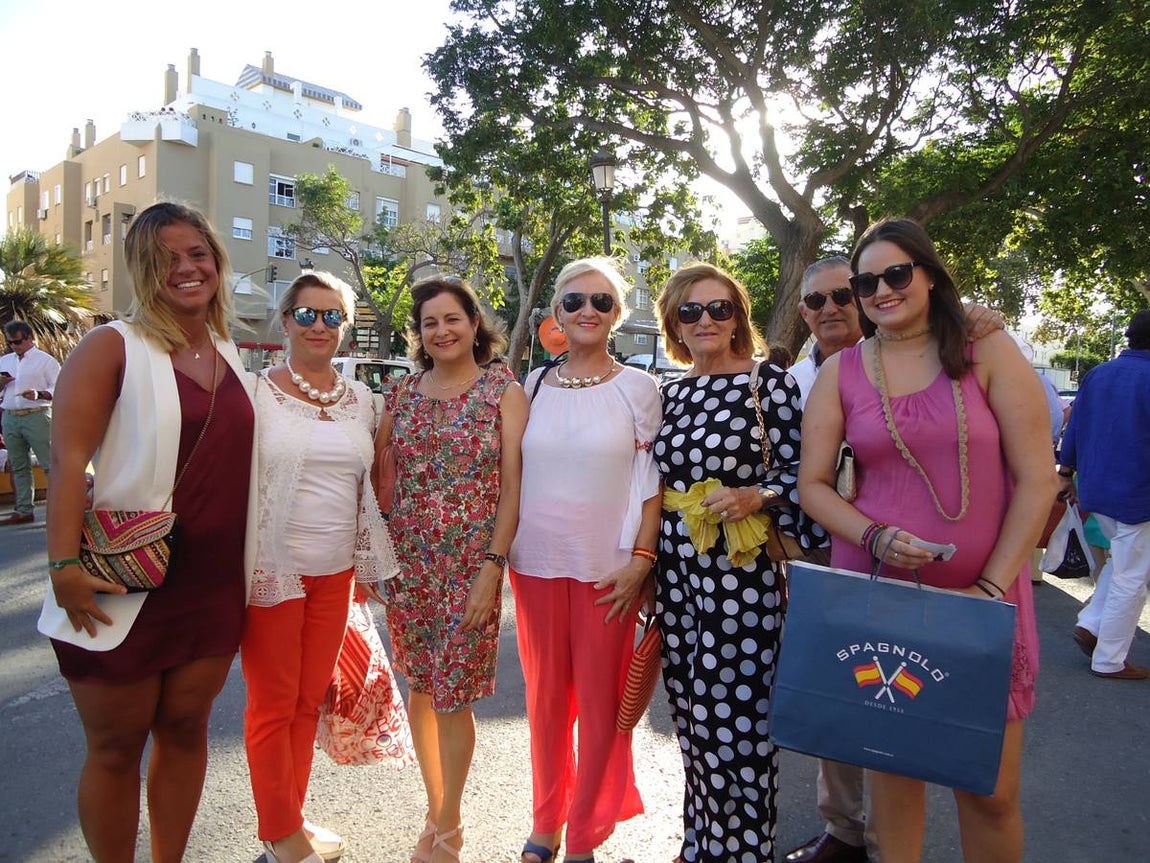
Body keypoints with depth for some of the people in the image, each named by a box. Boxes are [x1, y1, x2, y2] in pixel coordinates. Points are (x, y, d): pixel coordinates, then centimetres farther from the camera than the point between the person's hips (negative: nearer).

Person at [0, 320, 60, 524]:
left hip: (37, 417, -6)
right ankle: (24, 511, 14)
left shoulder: (45, 360, 0)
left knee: (50, 463, -8)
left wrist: (39, 394, -23)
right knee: (18, 467, 9)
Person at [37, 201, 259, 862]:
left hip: (215, 583, 5)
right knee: (116, 748, 10)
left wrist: (250, 562, 14)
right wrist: (65, 566, -20)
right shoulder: (113, 347, -7)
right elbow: (68, 461, -13)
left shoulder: (231, 355, 9)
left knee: (187, 727, 16)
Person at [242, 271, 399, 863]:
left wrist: (371, 562, 14)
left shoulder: (361, 400, 8)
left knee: (310, 702, 15)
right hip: (272, 570, -4)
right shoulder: (256, 393, -5)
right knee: (273, 705, 7)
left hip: (335, 572, 4)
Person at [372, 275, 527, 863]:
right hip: (407, 561, 4)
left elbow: (513, 485, -8)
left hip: (471, 565, -4)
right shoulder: (403, 393, 7)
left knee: (453, 697, 2)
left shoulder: (504, 391, -4)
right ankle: (436, 811, 34)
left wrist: (493, 567, -13)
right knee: (420, 688, 13)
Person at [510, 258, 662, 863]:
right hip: (536, 563, 3)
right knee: (544, 699, 14)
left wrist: (641, 559, -9)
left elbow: (653, 482, -1)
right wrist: (499, 553, 8)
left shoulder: (638, 388, -1)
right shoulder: (534, 385, 7)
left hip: (607, 570, -2)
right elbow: (512, 474, 12)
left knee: (599, 703, 7)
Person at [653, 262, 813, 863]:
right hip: (677, 571, 6)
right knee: (691, 713, 15)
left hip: (741, 573, -5)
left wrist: (756, 496, -22)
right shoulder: (671, 393, 11)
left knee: (736, 716, 0)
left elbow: (798, 470, -5)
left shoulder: (770, 382, -4)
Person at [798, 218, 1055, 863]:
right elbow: (813, 484, 4)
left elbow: (1037, 478, -4)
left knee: (991, 790, 4)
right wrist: (874, 537, -14)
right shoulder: (841, 371, 3)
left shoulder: (988, 352, -2)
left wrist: (991, 585, -10)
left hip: (982, 594, -1)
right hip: (875, 587, 1)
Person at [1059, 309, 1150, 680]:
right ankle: (1109, 660, 12)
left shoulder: (1097, 374, 5)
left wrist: (1066, 473, 16)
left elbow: (1074, 427, 9)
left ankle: (1090, 624, 16)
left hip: (1095, 487, 7)